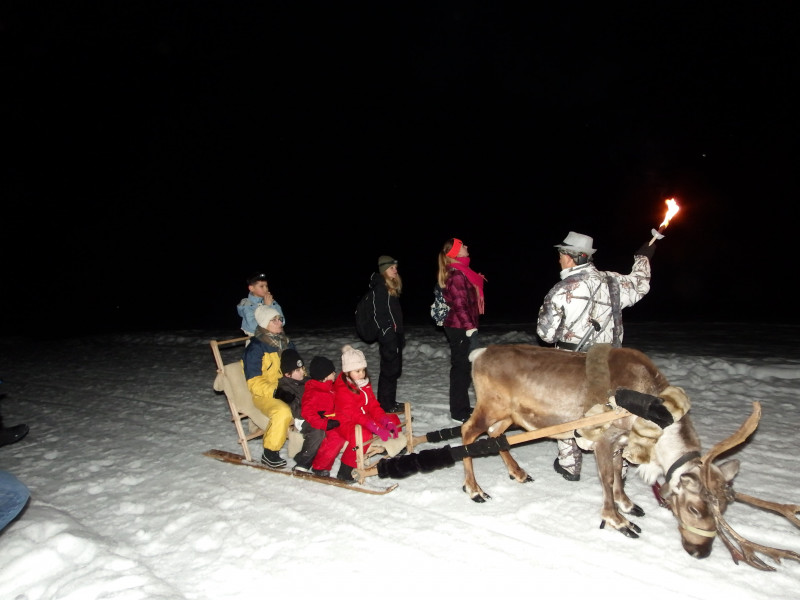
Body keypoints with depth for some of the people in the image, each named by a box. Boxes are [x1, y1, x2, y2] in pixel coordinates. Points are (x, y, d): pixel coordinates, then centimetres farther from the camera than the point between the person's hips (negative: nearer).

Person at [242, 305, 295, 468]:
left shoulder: (287, 343, 13)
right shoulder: (255, 348, -9)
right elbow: (254, 382, -13)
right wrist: (275, 391, -26)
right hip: (264, 394, -6)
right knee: (282, 412, -34)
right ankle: (270, 453, -14)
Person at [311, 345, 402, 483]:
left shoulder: (365, 384, 8)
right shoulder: (341, 390, -18)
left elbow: (374, 406, 4)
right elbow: (354, 414, -28)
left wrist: (387, 422, -14)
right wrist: (376, 428, -38)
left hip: (364, 419, 8)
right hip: (345, 423, -8)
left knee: (393, 420, 2)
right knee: (363, 434, -38)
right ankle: (344, 471, -24)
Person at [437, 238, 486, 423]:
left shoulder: (460, 272, 15)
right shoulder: (456, 274, -17)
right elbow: (459, 304, -22)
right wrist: (470, 328, -23)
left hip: (459, 326, 10)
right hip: (460, 328, -10)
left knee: (463, 366, 16)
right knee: (461, 367, -4)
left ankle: (462, 407, 28)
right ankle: (459, 413, 5)